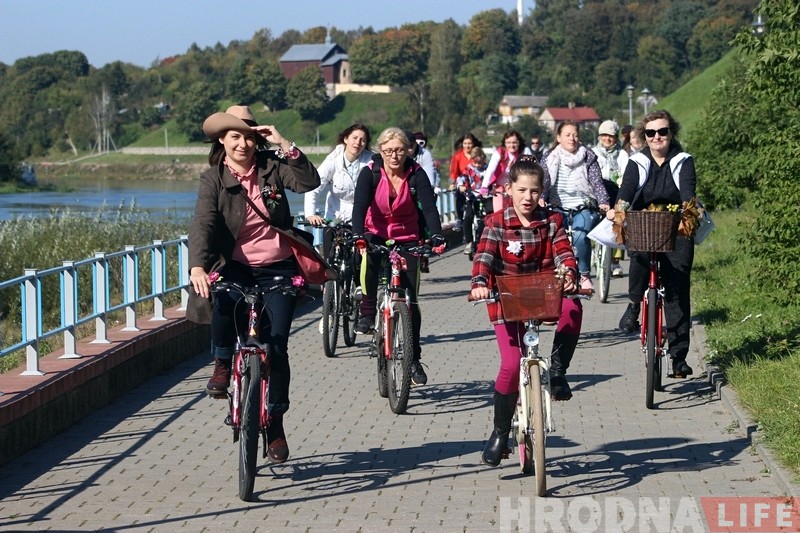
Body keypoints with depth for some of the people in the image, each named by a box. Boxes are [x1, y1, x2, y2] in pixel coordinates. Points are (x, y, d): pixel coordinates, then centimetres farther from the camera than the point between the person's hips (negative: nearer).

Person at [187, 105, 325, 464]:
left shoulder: (271, 167, 1)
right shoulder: (214, 178, -4)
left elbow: (309, 182, -13)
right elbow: (203, 223, -18)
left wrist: (284, 145, -19)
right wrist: (198, 267, -34)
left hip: (278, 268, 1)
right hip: (235, 266, -1)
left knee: (276, 346, -4)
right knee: (225, 301, -35)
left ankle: (274, 424, 12)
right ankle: (223, 363, -6)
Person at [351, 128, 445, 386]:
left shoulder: (416, 174, -12)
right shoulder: (370, 173, -13)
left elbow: (429, 206, -23)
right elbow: (360, 206, -25)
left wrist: (436, 235, -40)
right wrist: (361, 234, -44)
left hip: (407, 239, 1)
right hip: (376, 236, -1)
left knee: (410, 300, -3)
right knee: (369, 259, -37)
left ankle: (414, 358, 9)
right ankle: (367, 311, -16)